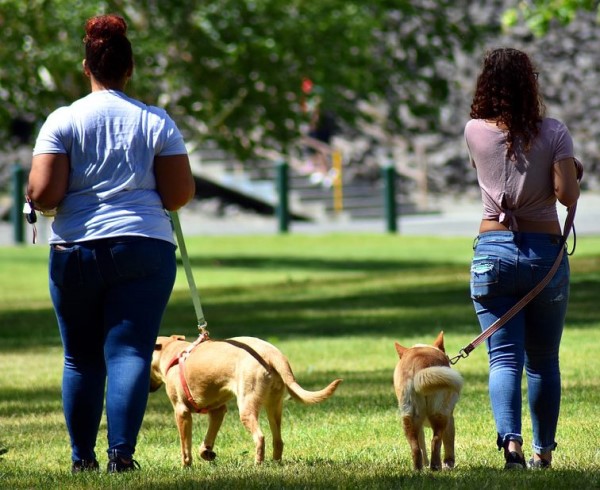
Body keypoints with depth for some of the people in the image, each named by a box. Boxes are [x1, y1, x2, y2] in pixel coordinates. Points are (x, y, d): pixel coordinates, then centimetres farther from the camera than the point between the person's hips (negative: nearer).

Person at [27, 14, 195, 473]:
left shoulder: (63, 121, -2)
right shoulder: (157, 122, 1)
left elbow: (42, 193, -10)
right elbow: (180, 194, -1)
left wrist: (38, 199, 13)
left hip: (75, 252, 0)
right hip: (143, 250, 0)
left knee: (81, 359, 12)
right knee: (130, 353, -4)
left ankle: (82, 456, 17)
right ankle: (121, 451, -17)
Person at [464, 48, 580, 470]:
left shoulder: (475, 132, 0)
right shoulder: (553, 133, -6)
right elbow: (568, 194, -11)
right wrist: (572, 175, 8)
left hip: (493, 251, 0)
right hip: (545, 250, 0)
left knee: (504, 358, -3)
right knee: (544, 361, 13)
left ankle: (511, 440, -24)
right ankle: (544, 451, 20)